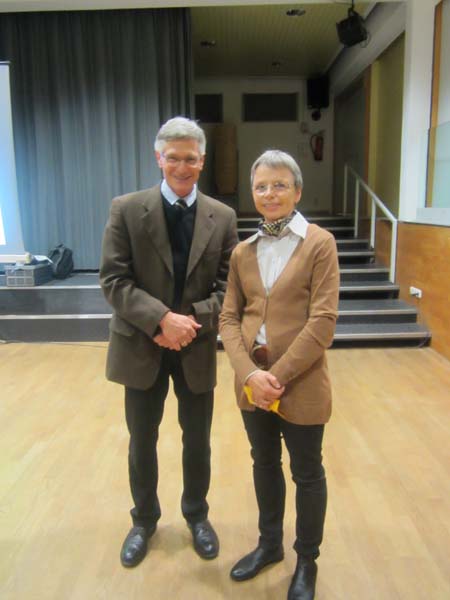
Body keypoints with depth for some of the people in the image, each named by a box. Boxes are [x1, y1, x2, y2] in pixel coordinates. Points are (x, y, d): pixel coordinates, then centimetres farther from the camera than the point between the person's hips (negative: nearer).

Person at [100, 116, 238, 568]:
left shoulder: (222, 217, 0)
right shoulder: (126, 209, -5)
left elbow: (227, 286, -2)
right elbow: (113, 280, -11)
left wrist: (193, 321, -18)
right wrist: (162, 318, -23)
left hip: (198, 348, 1)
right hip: (141, 345, -1)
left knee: (197, 442, 16)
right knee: (142, 441, 16)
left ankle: (196, 515, 42)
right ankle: (144, 519, 41)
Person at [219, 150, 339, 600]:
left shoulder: (319, 244, -9)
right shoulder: (243, 251, 5)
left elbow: (322, 322, -15)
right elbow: (229, 316, 2)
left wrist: (278, 375, -17)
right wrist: (249, 373, -13)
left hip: (300, 385, -4)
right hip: (251, 383, 5)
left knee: (306, 473, 13)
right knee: (264, 464, 21)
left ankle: (306, 562, 36)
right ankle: (269, 543, 44)